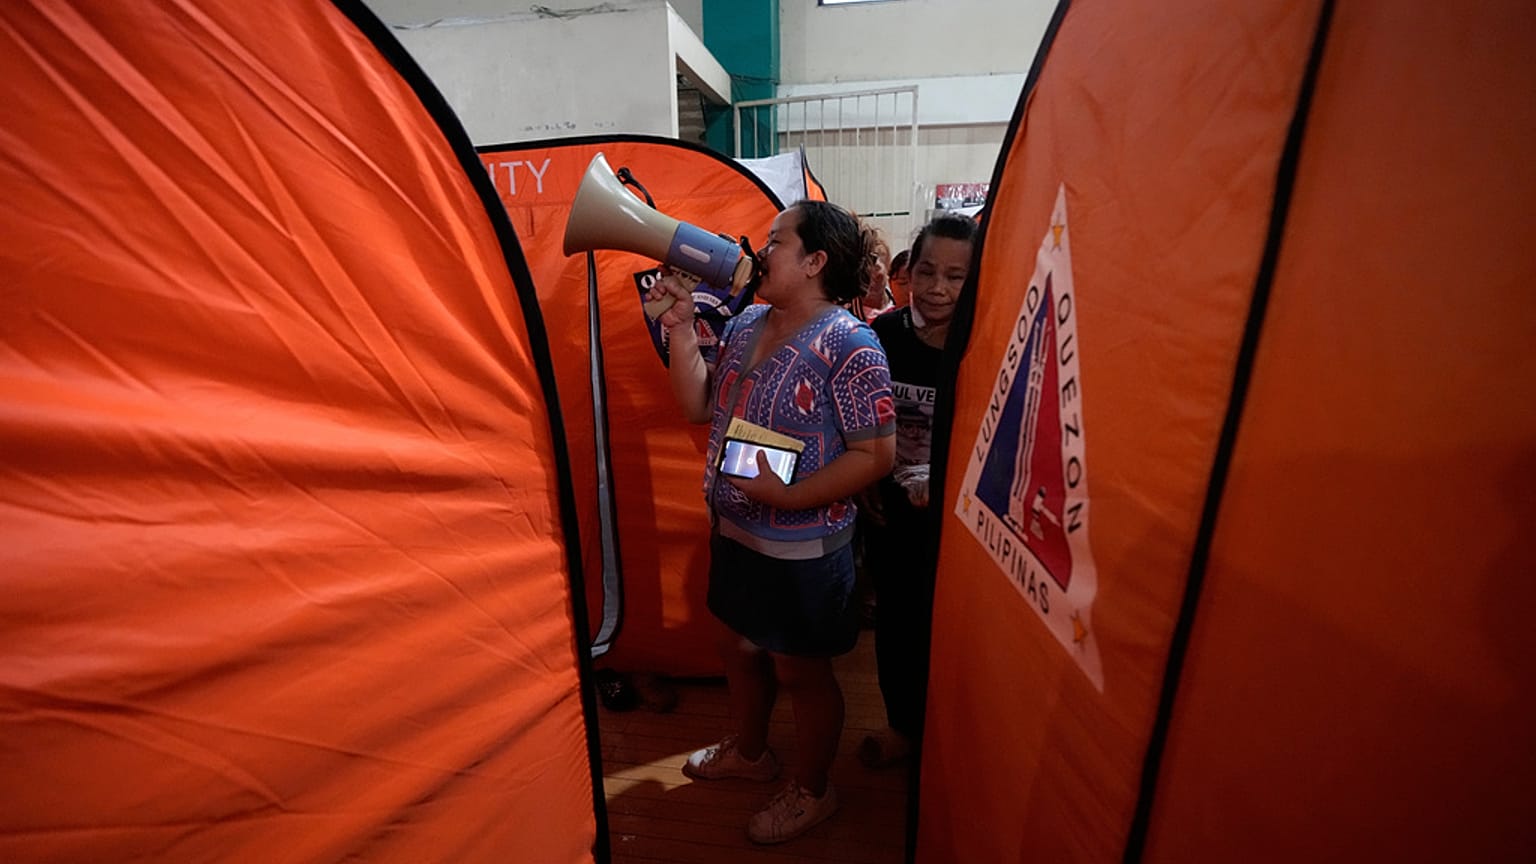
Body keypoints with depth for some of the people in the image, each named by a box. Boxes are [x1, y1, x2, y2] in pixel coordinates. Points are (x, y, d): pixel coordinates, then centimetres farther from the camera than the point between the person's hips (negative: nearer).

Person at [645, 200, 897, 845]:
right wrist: (680, 329, -4)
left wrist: (790, 496, -26)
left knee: (800, 671, 13)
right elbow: (697, 407, 5)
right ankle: (749, 750, 54)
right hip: (733, 531, 8)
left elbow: (875, 454, -20)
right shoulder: (746, 324, 3)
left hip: (801, 549, -7)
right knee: (739, 647, 25)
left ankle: (812, 791, 41)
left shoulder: (848, 345, -20)